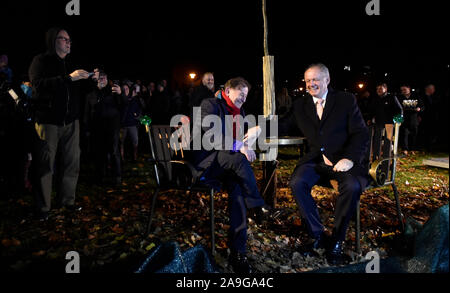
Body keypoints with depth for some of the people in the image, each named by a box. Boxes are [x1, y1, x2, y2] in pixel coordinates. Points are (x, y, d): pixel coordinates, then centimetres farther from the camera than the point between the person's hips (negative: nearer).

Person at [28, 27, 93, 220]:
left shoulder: (71, 65, 19)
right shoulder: (41, 61, -1)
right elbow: (39, 85, -20)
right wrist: (69, 77, -25)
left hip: (70, 121, 6)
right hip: (48, 121, -6)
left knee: (72, 163, 6)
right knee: (45, 165, -1)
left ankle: (67, 201, 20)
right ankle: (43, 208, 9)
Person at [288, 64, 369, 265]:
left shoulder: (346, 100, 5)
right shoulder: (300, 105, 16)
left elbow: (361, 134, -1)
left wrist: (349, 159, -18)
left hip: (343, 159, -2)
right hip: (315, 159, 3)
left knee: (352, 186, -32)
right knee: (297, 183, -26)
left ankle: (336, 241, -10)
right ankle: (318, 235, -8)